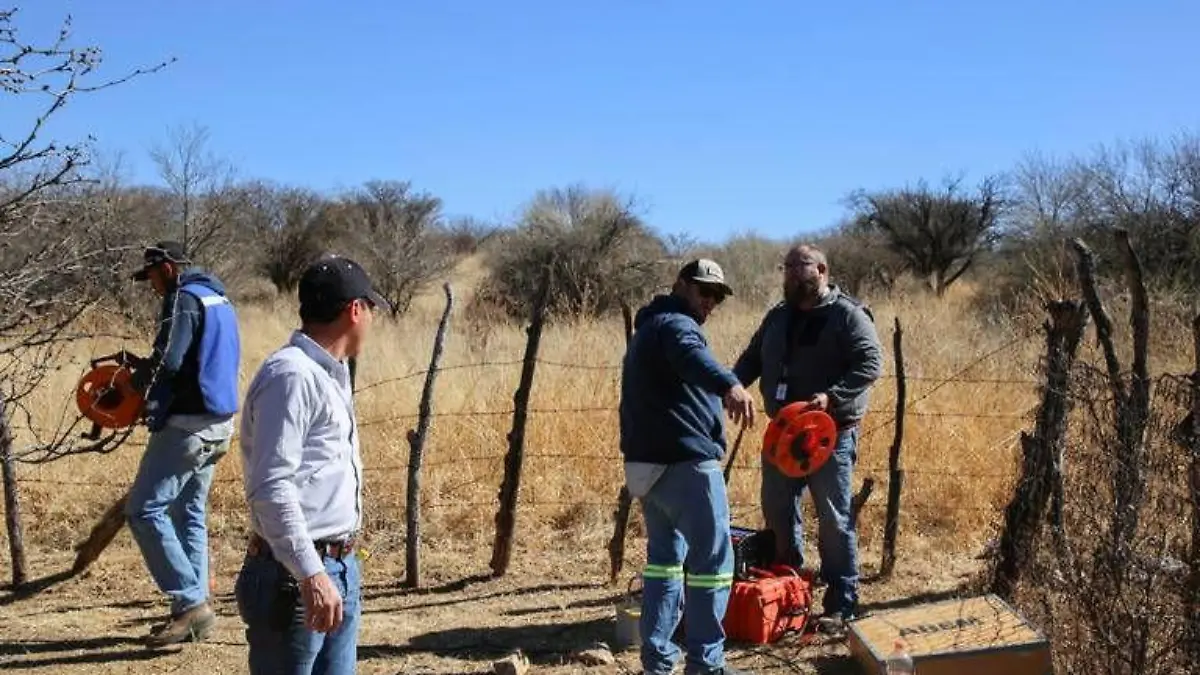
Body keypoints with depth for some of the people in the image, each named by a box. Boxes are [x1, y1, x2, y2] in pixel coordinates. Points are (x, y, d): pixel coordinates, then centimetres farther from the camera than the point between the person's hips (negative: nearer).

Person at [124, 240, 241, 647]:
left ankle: (190, 603, -7)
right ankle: (194, 608, 15)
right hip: (219, 422, 10)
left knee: (144, 511, -5)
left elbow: (167, 362, -22)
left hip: (188, 424, -10)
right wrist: (149, 370, 13)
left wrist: (137, 379, -1)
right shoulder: (219, 299, 17)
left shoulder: (184, 299, -12)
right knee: (190, 514, 14)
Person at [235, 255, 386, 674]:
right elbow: (271, 487, -24)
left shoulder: (329, 374, 15)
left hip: (339, 568, 10)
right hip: (296, 577, -10)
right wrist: (310, 575, -27)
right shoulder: (290, 375, -16)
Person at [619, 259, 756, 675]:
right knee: (712, 560, -4)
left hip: (647, 461, 10)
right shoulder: (675, 324, -9)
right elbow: (692, 355, -33)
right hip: (684, 461, -10)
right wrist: (729, 384, -52)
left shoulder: (647, 329, 23)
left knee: (665, 554, 18)